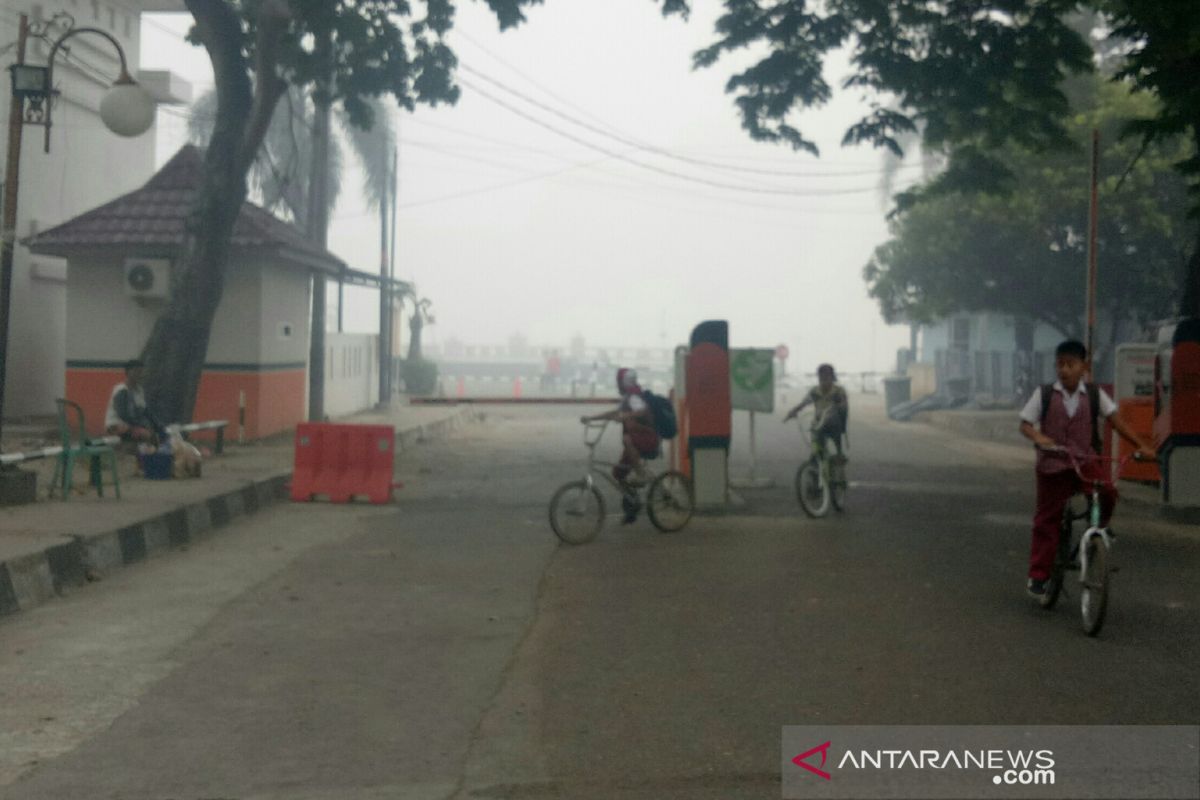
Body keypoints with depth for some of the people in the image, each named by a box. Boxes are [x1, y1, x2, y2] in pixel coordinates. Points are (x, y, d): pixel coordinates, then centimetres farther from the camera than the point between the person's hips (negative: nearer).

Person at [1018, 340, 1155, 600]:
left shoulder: (1095, 395, 3)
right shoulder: (1044, 394, 0)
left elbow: (1116, 421, 0)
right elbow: (1025, 424, -3)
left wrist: (1141, 446, -10)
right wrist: (1039, 437, -24)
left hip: (1085, 461, 1)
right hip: (1052, 464, -1)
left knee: (1107, 492, -26)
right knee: (1046, 520, 1)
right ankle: (1037, 576, 11)